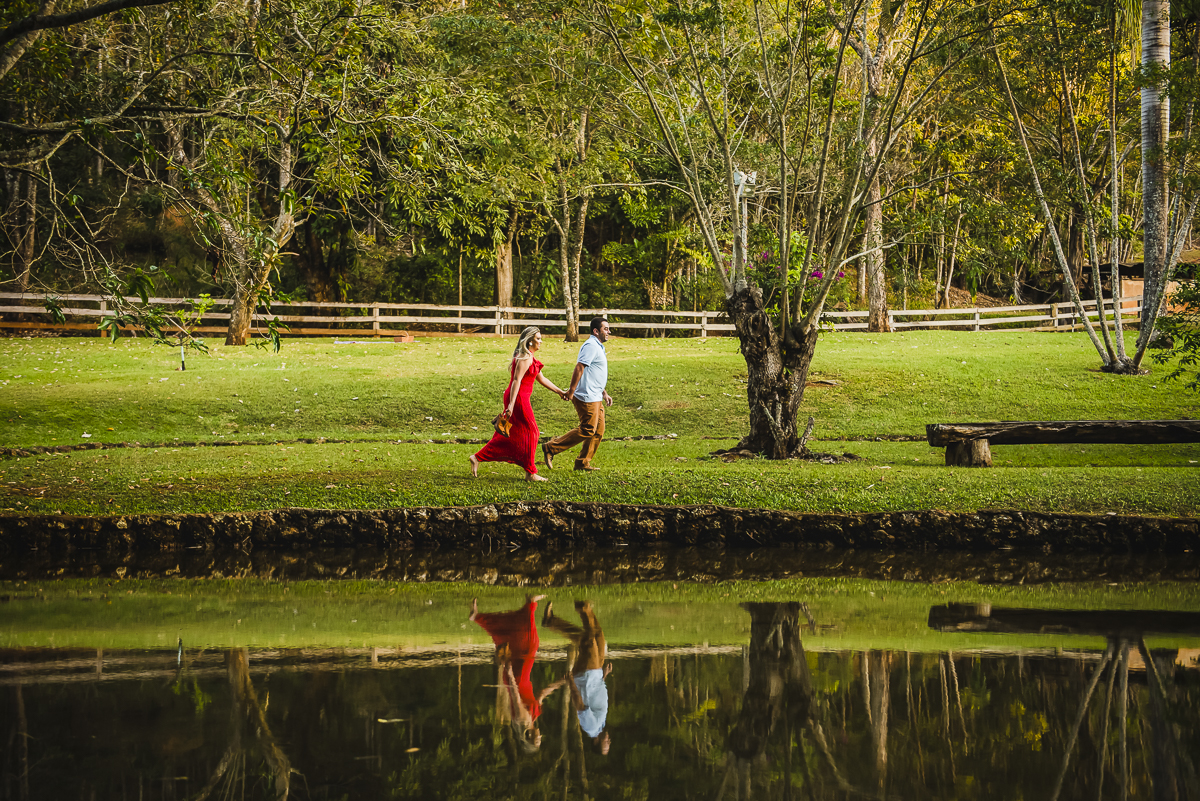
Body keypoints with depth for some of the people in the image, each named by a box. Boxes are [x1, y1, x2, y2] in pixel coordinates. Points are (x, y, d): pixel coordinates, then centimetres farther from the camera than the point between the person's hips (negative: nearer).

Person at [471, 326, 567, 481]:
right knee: (530, 432, -1)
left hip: (518, 398, 10)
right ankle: (530, 473, 7)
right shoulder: (525, 358, -16)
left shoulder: (530, 357, 17)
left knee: (507, 434, 13)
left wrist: (559, 391, 26)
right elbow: (516, 381, -22)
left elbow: (541, 379, 24)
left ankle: (477, 458, 16)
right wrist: (511, 405, -28)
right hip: (518, 398, -10)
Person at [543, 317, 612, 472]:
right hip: (587, 398, -10)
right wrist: (572, 391, -25)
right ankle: (551, 448, -6)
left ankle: (583, 463, 14)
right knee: (587, 430, -11)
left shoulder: (598, 347, 20)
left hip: (595, 398, 10)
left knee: (598, 431, 9)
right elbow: (579, 368, -22)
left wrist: (605, 394, 24)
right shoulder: (591, 346, -14)